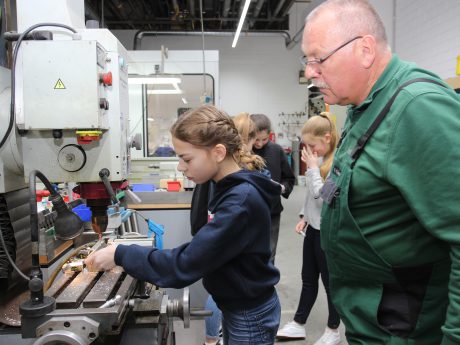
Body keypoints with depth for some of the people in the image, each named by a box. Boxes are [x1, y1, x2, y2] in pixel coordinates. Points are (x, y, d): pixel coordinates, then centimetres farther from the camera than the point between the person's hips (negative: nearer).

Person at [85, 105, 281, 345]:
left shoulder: (241, 201, -30)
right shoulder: (232, 189, 0)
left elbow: (184, 265, -30)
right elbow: (202, 251, 9)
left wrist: (121, 255, -20)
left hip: (250, 318, -8)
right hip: (238, 308, 8)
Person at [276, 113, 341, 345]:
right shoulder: (319, 159, 5)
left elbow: (323, 197, -23)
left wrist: (312, 167, -18)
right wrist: (304, 217, 11)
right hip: (313, 227, 8)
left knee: (330, 281, 9)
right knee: (308, 279, 18)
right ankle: (298, 325, 32)